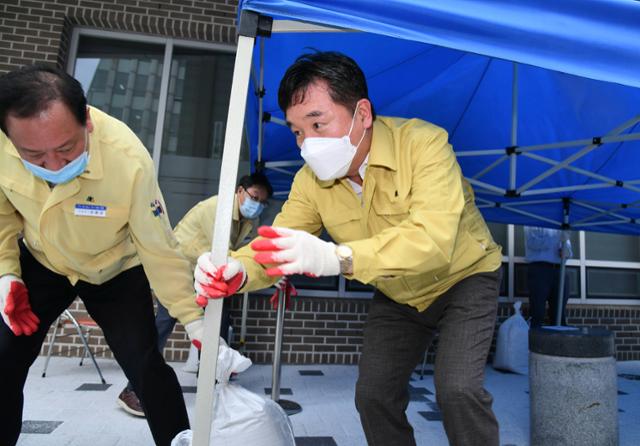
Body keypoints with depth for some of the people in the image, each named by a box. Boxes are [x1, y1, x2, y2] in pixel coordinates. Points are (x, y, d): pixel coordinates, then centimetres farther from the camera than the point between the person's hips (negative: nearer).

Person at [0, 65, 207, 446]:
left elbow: (159, 249, -28)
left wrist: (193, 319, -26)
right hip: (39, 261, 4)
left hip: (116, 270, -3)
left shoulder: (130, 160, -36)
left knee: (146, 368, -7)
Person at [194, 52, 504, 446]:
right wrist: (238, 271, -43)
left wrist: (336, 257, -58)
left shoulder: (423, 143, -31)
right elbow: (276, 243, -20)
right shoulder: (311, 180, -15)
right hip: (398, 297, 5)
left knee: (458, 389, -21)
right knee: (373, 396, 2)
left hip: (465, 277, -4)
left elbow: (433, 240, -44)